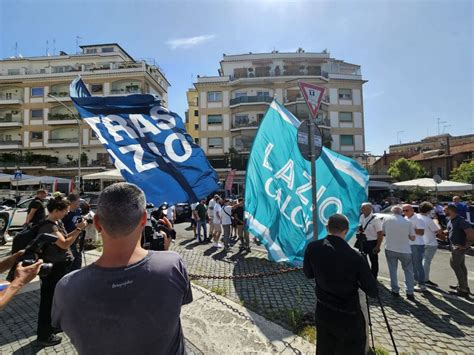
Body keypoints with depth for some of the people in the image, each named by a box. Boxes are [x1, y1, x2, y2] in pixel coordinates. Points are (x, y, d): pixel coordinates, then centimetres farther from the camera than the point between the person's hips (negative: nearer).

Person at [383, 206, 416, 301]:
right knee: (408, 271, 15)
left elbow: (383, 232, 3)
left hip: (390, 249, 0)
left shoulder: (386, 218, -7)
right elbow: (412, 238, 1)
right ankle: (410, 292, 15)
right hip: (405, 250, 0)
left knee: (392, 270, 13)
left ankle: (395, 290, 18)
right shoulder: (408, 222, -5)